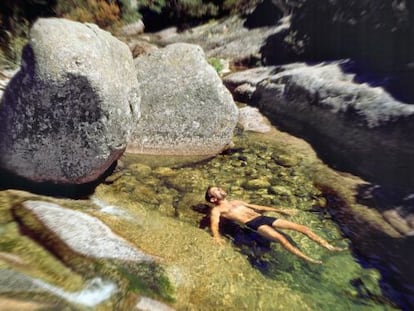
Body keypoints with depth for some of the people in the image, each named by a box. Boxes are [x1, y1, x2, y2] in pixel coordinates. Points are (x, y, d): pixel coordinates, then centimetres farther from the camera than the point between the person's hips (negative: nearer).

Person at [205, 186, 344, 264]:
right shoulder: (217, 210, 5)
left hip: (263, 218, 7)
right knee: (281, 238, -31)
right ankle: (309, 260, -23)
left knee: (301, 227, -1)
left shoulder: (236, 201, 25)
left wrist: (278, 210, 25)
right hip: (253, 224, -6)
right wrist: (217, 236, -36)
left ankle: (328, 246, 7)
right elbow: (214, 224, -12)